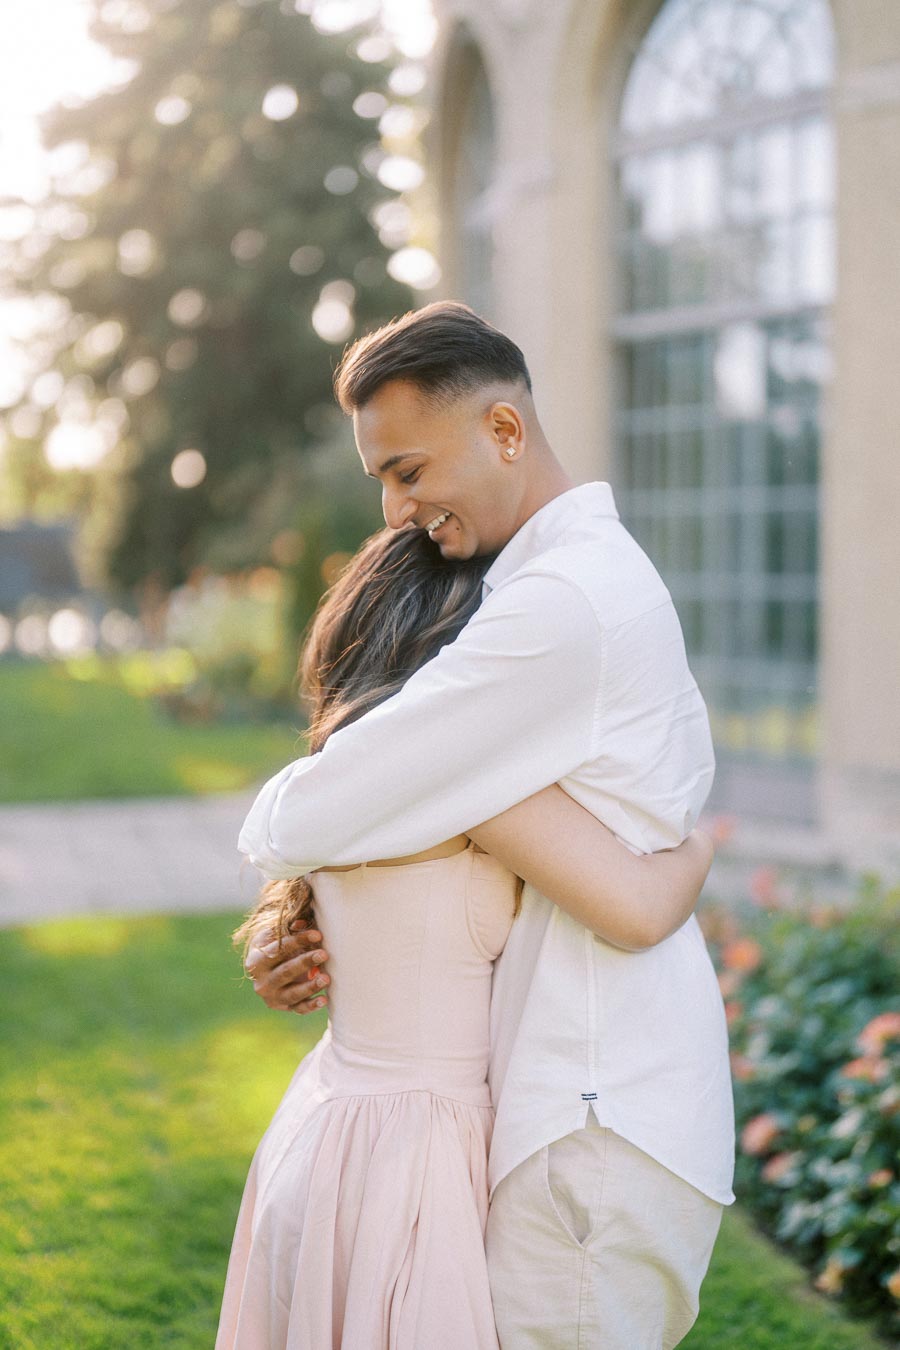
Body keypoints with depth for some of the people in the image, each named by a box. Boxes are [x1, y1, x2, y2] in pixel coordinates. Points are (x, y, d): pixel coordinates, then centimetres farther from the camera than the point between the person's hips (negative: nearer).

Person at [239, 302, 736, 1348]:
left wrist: (269, 830, 4)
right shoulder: (594, 576, 16)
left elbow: (314, 819, -19)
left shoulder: (565, 602, -19)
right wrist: (328, 947, 6)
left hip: (598, 1126, -10)